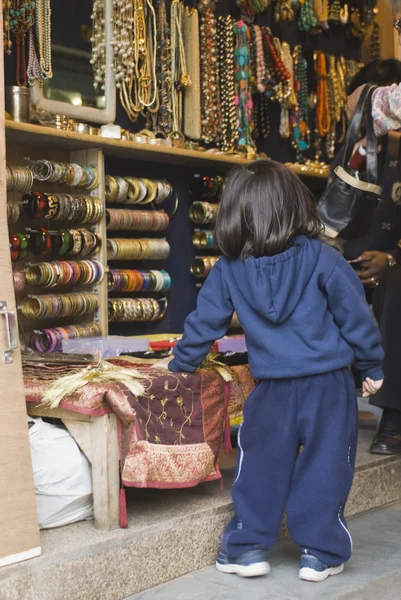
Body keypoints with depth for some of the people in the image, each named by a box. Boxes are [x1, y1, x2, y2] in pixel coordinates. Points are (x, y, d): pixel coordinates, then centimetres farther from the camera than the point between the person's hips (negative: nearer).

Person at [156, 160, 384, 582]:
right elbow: (355, 315, -3)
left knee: (260, 467, 15)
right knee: (324, 466, 10)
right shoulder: (321, 258, -7)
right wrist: (371, 366, 9)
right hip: (328, 385, -1)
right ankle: (319, 552, 18)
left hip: (272, 390, 1)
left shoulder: (228, 270, -2)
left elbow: (205, 323, 6)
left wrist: (178, 365, 21)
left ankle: (247, 547, 23)